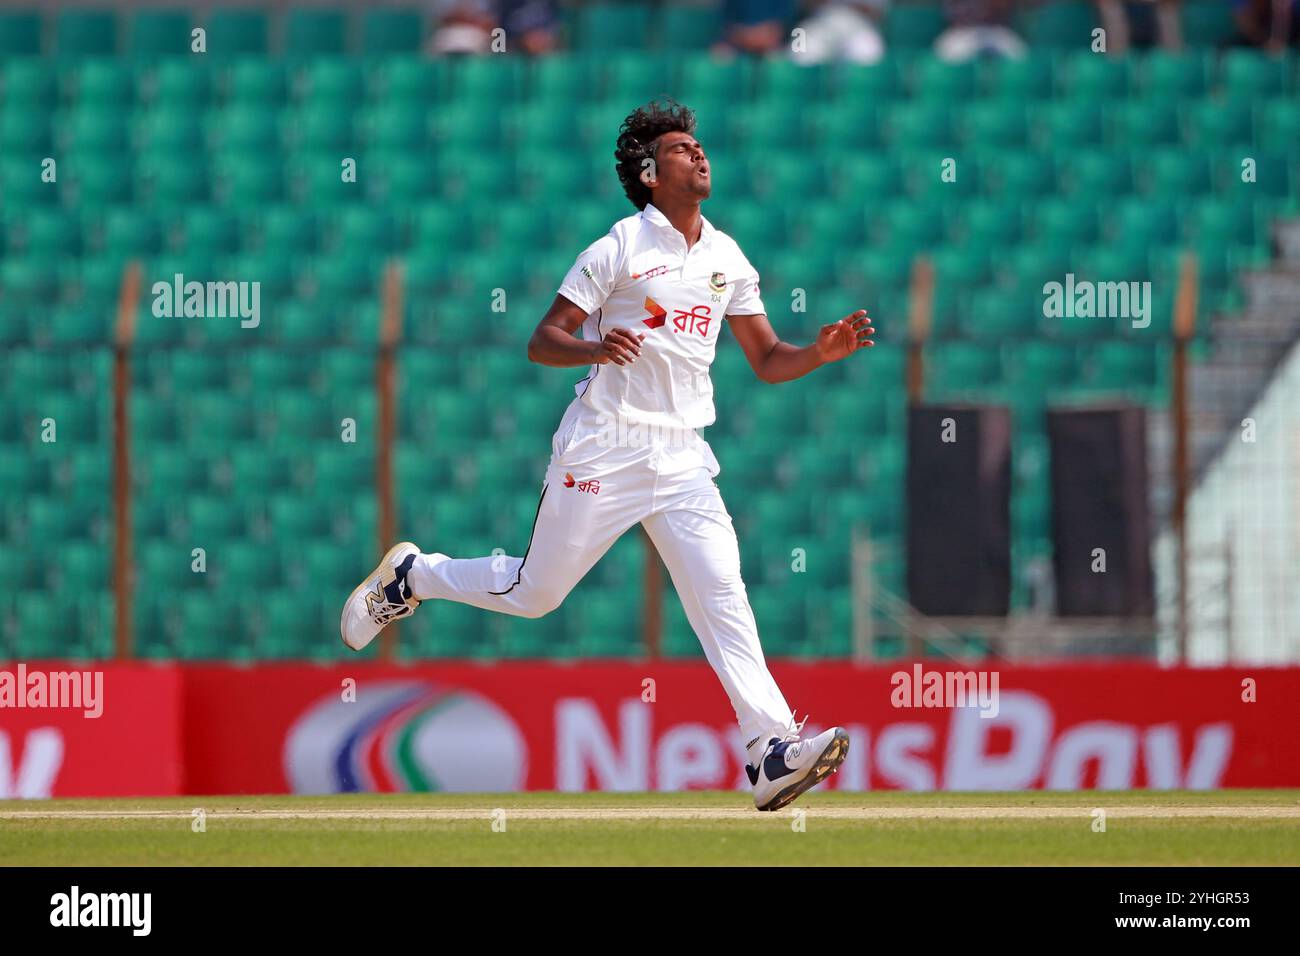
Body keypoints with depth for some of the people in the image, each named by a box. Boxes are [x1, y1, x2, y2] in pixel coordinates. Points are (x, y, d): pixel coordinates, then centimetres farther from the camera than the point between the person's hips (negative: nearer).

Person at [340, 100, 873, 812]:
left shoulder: (727, 258, 10)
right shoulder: (619, 250, -8)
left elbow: (766, 360, 15)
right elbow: (541, 343, -8)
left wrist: (820, 353, -5)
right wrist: (595, 348, -29)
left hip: (682, 458, 4)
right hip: (603, 451, -4)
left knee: (722, 593, -11)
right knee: (533, 594, 4)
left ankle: (771, 750, -19)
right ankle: (409, 576, 30)